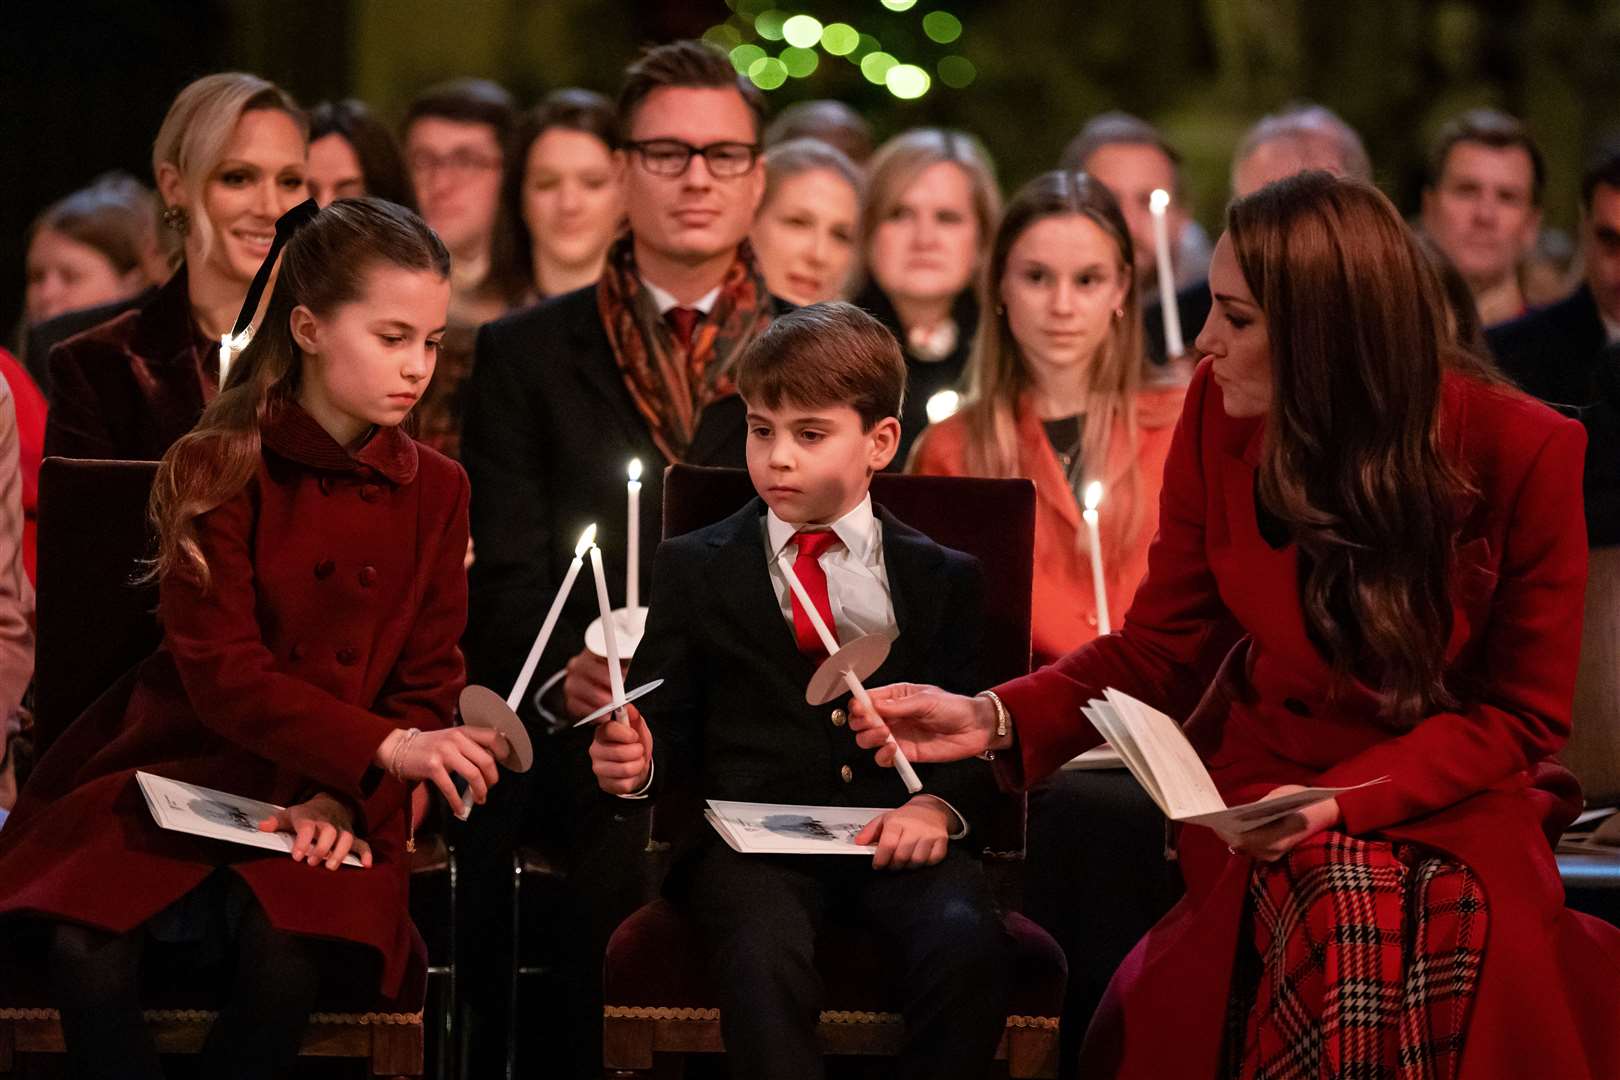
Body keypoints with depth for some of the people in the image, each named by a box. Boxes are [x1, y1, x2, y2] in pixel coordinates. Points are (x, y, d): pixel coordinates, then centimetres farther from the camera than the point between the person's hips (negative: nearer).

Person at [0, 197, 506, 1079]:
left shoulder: (437, 493, 4)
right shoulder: (217, 471, -5)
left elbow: (426, 687, 4)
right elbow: (224, 673, -14)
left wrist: (346, 796, -17)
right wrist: (387, 748, -28)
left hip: (338, 803, 1)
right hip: (187, 774, -1)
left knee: (287, 955, -32)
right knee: (86, 951, -30)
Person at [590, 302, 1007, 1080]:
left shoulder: (943, 579, 17)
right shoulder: (694, 569, 17)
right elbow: (671, 725, 15)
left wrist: (942, 805, -11)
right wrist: (637, 762, -8)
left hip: (897, 839, 1)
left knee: (966, 945, -32)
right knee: (765, 957, -36)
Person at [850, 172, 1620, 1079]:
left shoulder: (1528, 452, -12)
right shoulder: (1222, 416, -3)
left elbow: (1520, 717, -5)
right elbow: (1161, 649, 5)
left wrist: (1340, 800, -19)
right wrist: (993, 720, -11)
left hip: (1456, 795, -1)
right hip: (1265, 774, 1)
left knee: (1469, 932, -34)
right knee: (1336, 911, -33)